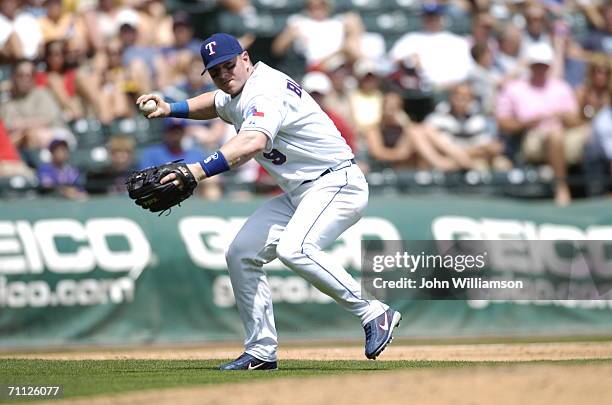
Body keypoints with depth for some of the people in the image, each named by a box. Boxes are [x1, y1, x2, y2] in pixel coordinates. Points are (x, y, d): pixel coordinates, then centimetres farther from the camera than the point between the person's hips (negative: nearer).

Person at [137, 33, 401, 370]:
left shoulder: (266, 92, -21)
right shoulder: (237, 95, 11)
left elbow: (252, 143, -40)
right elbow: (216, 103, 37)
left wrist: (198, 171, -52)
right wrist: (170, 109, 19)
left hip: (337, 184, -11)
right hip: (298, 193, 11)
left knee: (293, 248, -33)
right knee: (242, 253, 6)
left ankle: (375, 315, -25)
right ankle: (261, 352, 12)